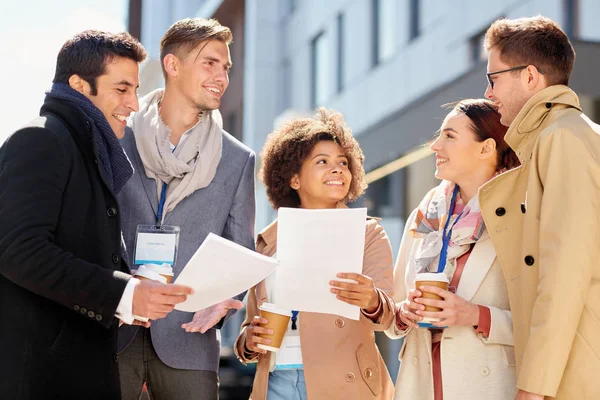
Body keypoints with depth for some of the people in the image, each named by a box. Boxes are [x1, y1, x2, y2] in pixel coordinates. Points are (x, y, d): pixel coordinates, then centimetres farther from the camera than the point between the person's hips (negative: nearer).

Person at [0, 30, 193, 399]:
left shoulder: (93, 154, 19)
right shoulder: (40, 141, -9)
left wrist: (129, 297, 6)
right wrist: (123, 294, -22)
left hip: (84, 365, 9)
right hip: (35, 367, -9)